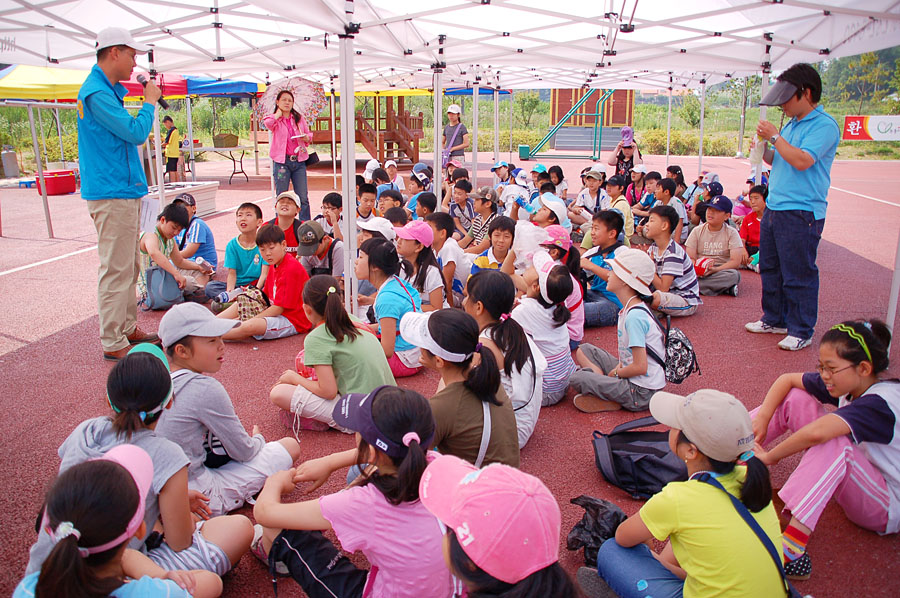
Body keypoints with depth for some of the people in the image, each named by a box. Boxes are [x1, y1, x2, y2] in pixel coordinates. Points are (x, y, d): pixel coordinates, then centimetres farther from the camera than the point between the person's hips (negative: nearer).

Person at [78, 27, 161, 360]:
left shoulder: (108, 90, 17)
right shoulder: (96, 92, -15)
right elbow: (136, 133, -17)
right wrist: (150, 101, -6)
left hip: (125, 190, 11)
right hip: (111, 194, -11)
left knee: (129, 268, 15)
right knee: (116, 270, -6)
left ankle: (127, 329, 26)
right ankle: (113, 343, 1)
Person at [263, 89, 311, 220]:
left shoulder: (299, 118, 13)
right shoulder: (275, 120, 3)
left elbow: (309, 135, 18)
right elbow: (267, 122, -20)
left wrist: (306, 137, -6)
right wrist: (279, 113, -3)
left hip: (299, 161, 2)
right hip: (282, 161, -2)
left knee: (303, 198, 1)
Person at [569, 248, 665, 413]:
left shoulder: (635, 316, -24)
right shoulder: (632, 308, 6)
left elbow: (640, 367, -25)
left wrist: (615, 373, -8)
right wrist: (620, 365, 1)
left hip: (641, 394, -10)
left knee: (575, 379, -19)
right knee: (584, 350, 15)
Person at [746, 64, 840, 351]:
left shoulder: (824, 126, -11)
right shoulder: (791, 125, 15)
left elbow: (802, 161, -23)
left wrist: (775, 137, -15)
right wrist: (764, 150, 5)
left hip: (801, 213, -9)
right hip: (774, 207, 9)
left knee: (798, 274, -3)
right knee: (770, 268, 16)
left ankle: (802, 331, 8)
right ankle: (774, 319, 30)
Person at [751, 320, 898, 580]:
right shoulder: (849, 384, -8)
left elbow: (817, 432, -46)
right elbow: (786, 379, 0)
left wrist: (770, 457, -33)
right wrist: (762, 417, -15)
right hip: (856, 482, 8)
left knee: (835, 442, -40)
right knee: (794, 397, -4)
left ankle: (791, 551, -46)